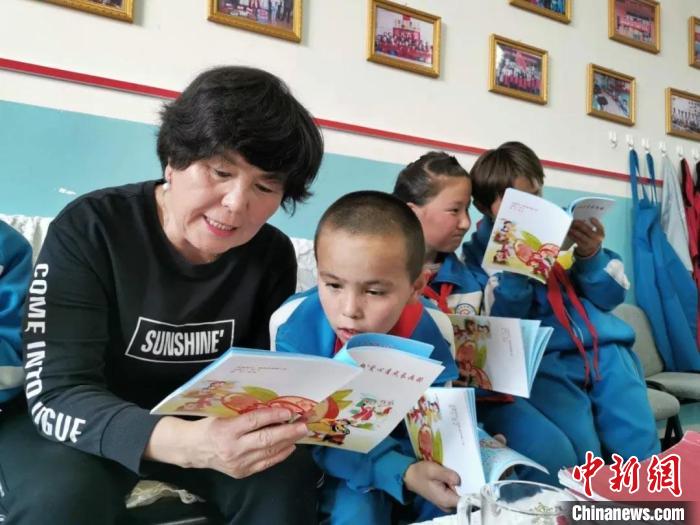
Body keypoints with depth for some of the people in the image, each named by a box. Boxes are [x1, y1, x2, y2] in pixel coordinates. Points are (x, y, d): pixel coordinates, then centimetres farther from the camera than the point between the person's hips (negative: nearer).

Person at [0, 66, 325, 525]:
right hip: (88, 424, -2)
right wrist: (184, 443, -46)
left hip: (203, 421, 3)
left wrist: (272, 428, -29)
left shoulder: (273, 256, -10)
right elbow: (56, 392, -28)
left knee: (287, 476, -23)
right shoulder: (89, 229, -21)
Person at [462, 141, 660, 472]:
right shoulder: (478, 252, 5)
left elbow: (610, 297, 12)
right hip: (538, 356, -3)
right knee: (578, 447, -23)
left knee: (639, 446, -9)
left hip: (599, 343, 4)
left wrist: (592, 257, -8)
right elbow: (496, 325, -7)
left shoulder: (562, 230, 12)